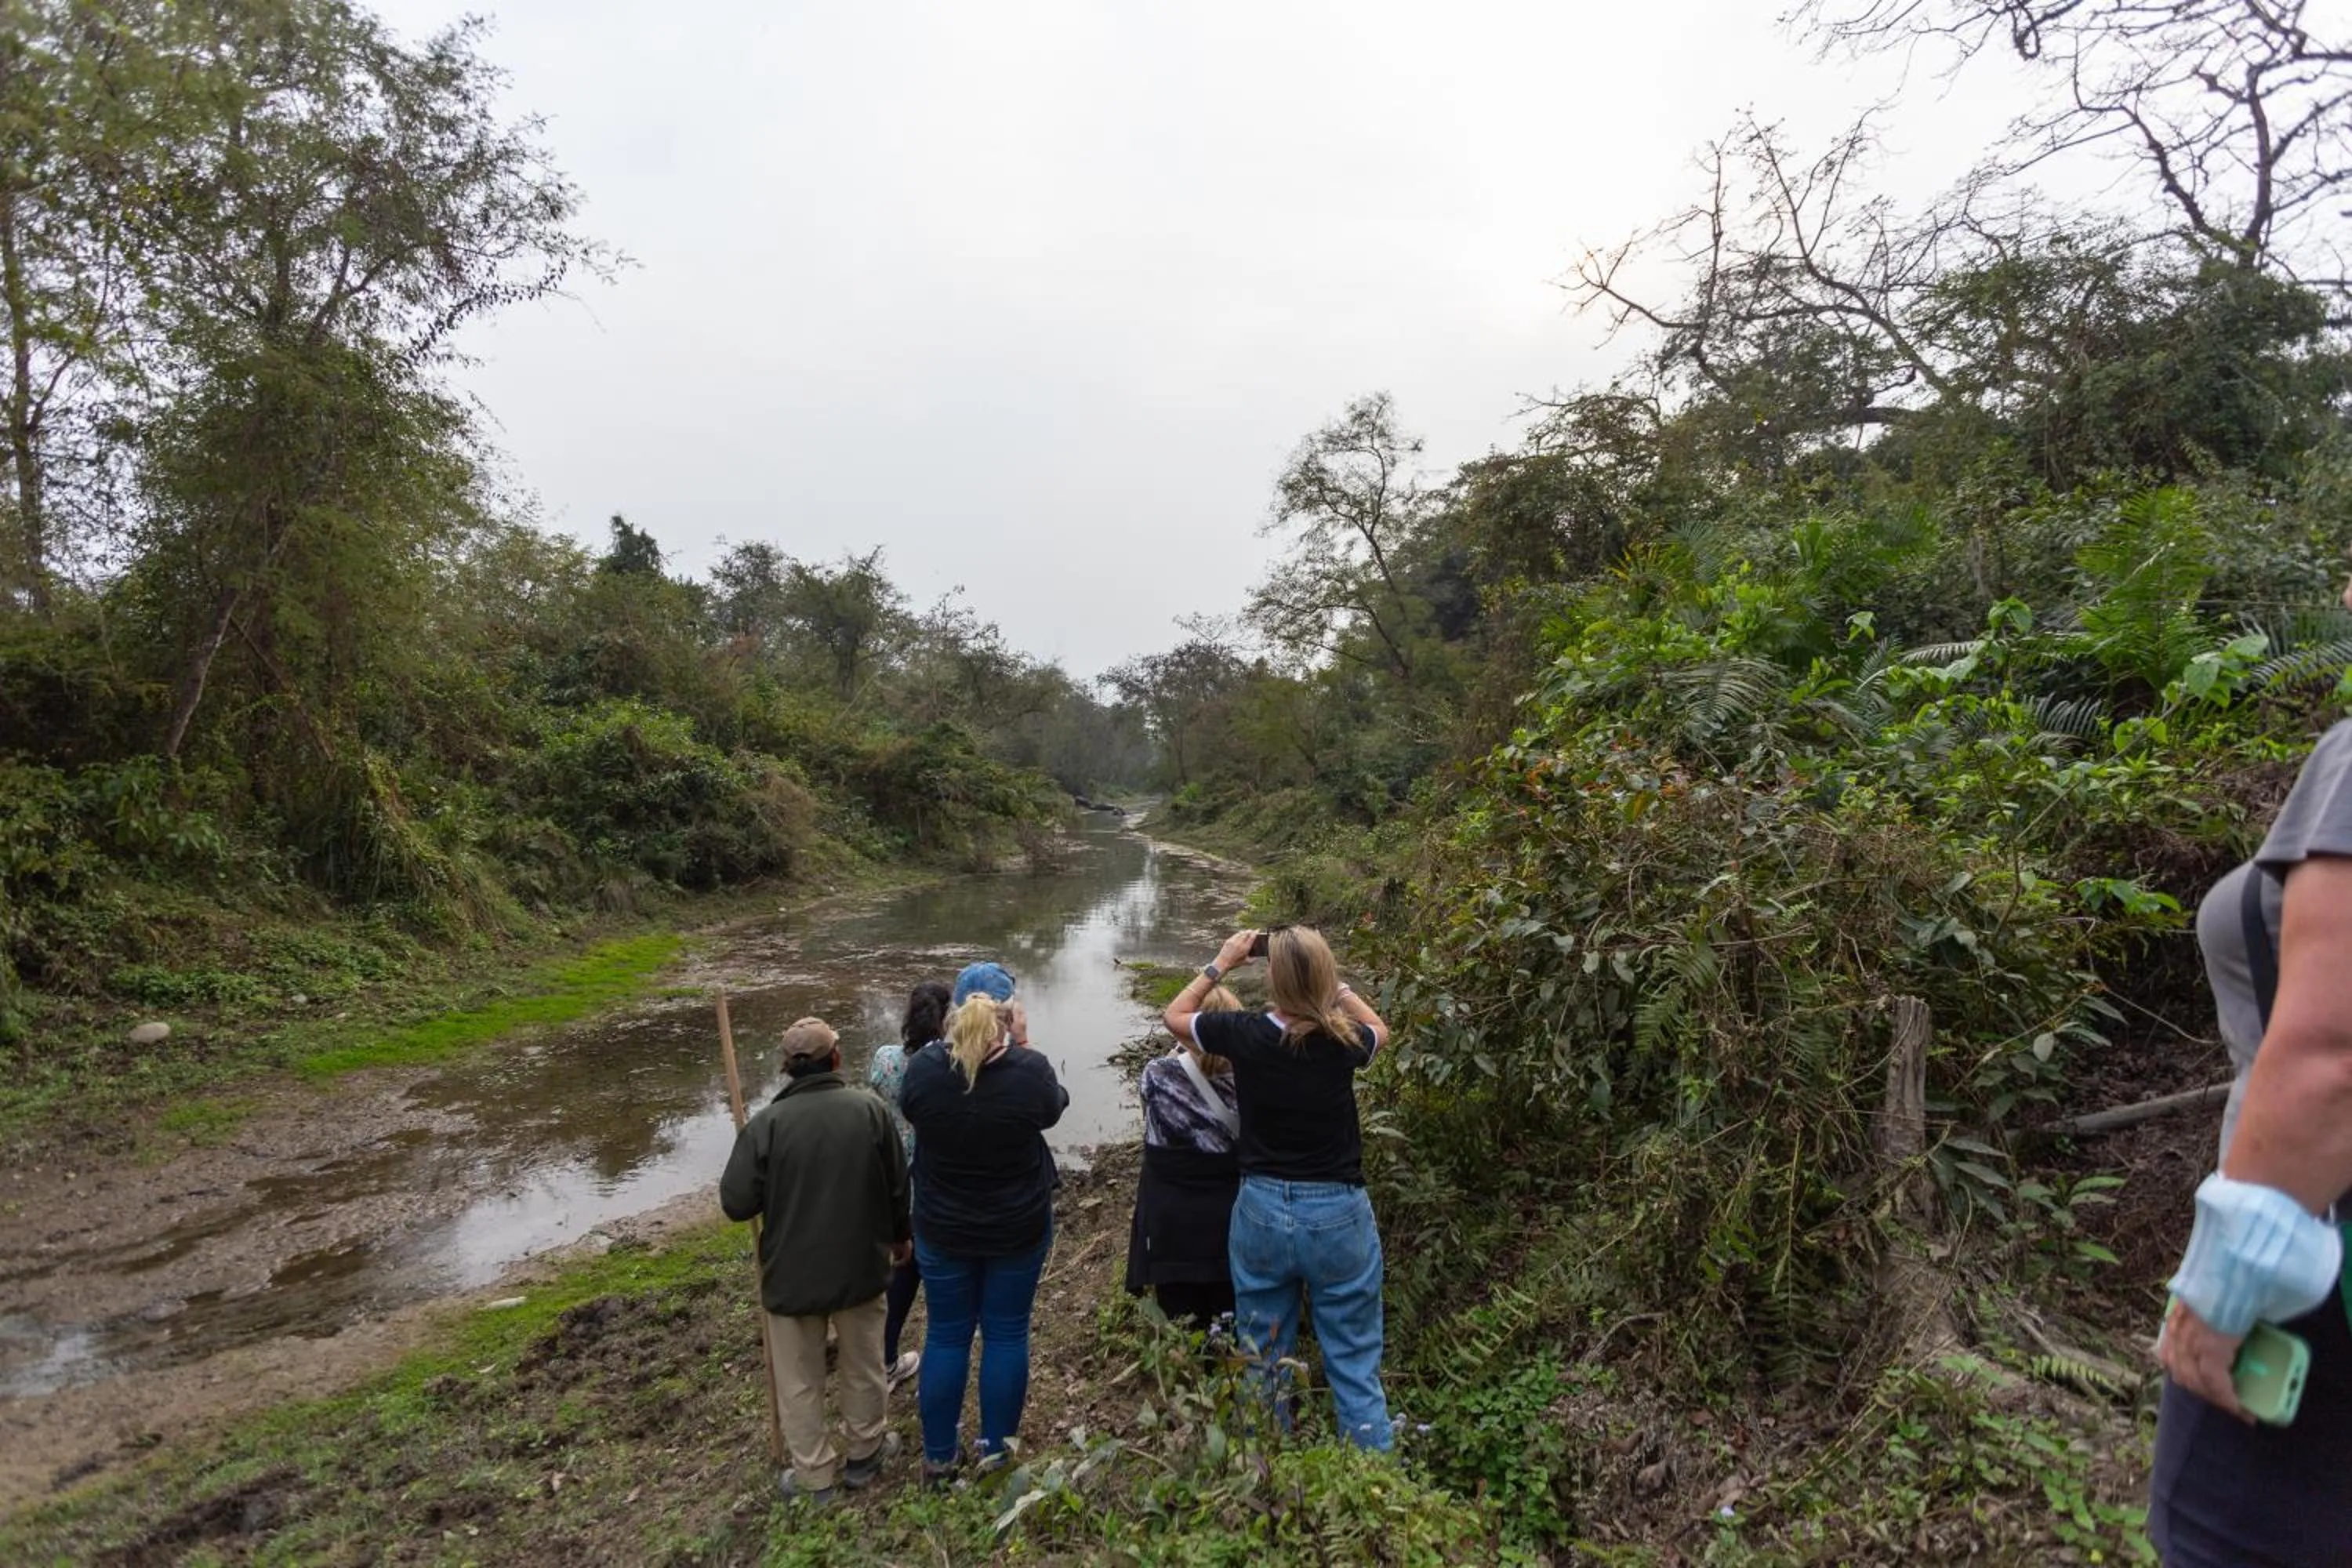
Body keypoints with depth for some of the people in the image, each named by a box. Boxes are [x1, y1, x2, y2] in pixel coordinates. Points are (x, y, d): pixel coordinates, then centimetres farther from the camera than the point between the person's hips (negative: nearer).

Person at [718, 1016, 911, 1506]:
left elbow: (736, 1204, -15)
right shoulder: (870, 1111, -13)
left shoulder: (766, 1123, -19)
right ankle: (863, 1455, 38)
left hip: (793, 1275, -1)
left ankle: (815, 1477, 29)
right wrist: (900, 1236, 14)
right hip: (861, 1267, 2)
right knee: (863, 1366, 22)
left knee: (800, 1379, 18)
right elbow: (898, 1187, -4)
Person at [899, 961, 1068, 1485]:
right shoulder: (1029, 1069, -23)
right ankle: (997, 1452, 30)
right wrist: (1023, 1047, -2)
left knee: (946, 1335, 17)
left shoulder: (924, 1067, -19)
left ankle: (939, 1457, 32)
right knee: (1007, 1334, 16)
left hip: (943, 1229, 1)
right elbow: (1055, 1108, -1)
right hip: (1019, 1228, -1)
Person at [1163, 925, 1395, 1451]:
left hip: (1262, 1211, 1)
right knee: (1355, 1367, 12)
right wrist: (1331, 982, 8)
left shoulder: (1244, 1034, -14)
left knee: (1263, 1363, 19)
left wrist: (1221, 964, 12)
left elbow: (1175, 1015, 7)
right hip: (1338, 1216, -1)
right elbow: (1380, 1030, 13)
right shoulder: (1342, 1040, -14)